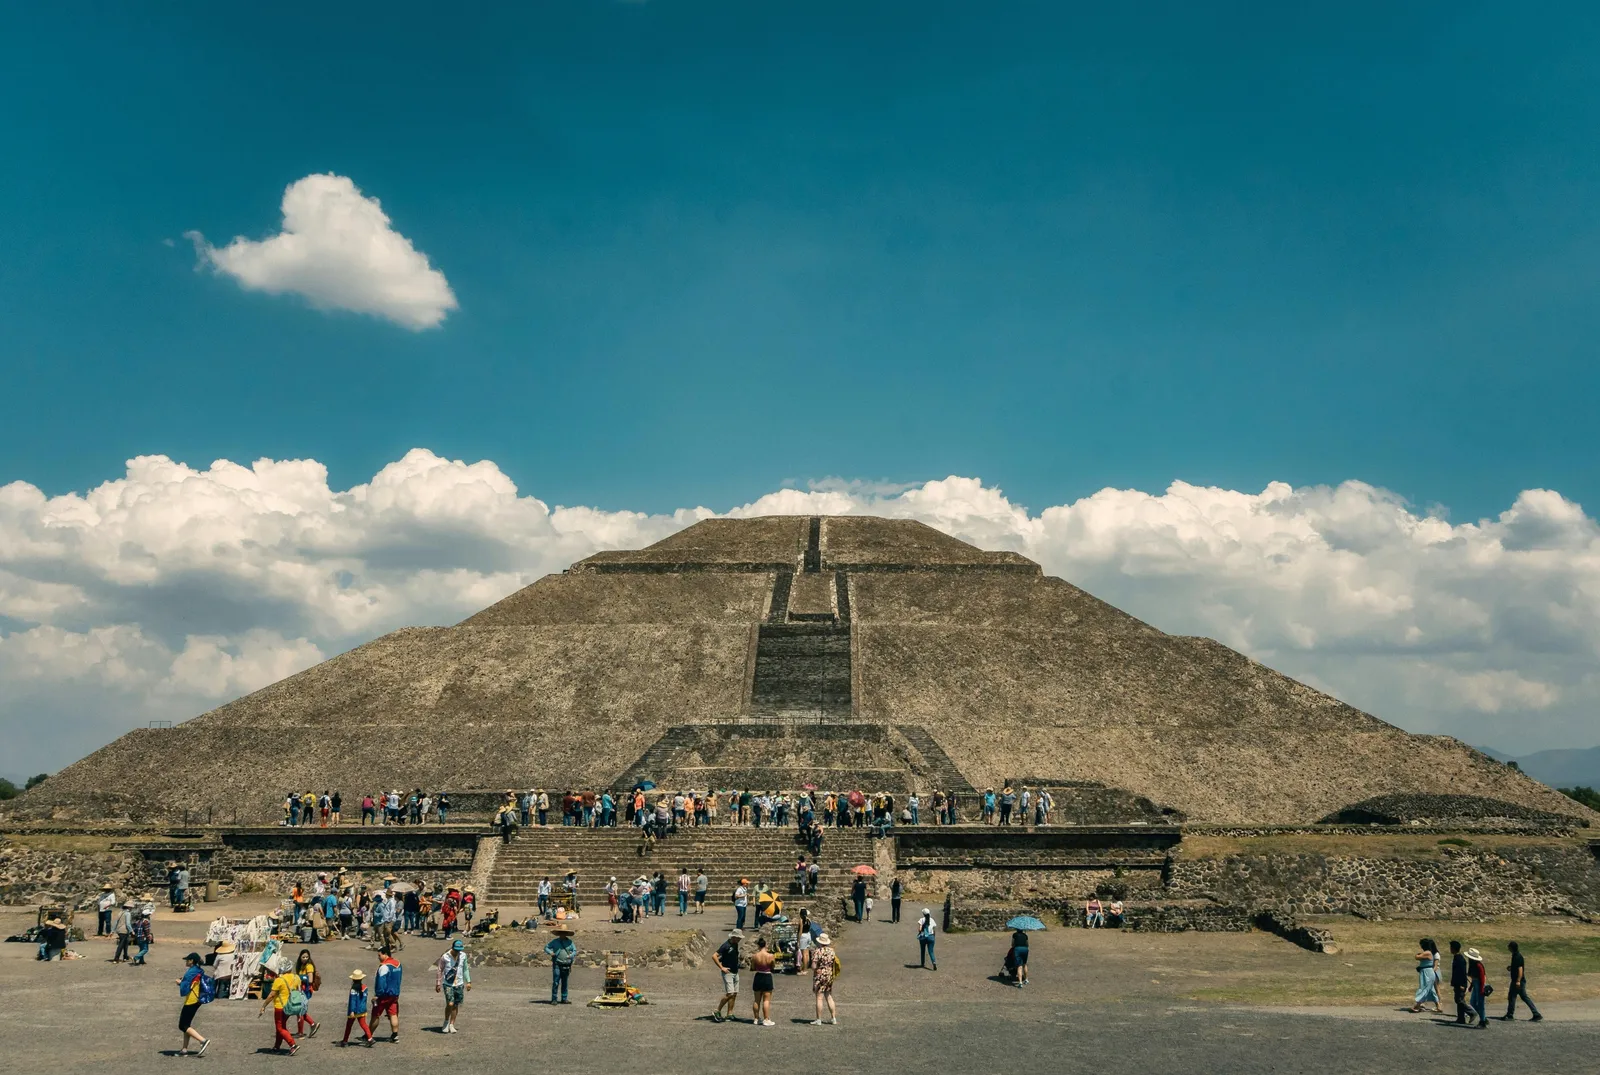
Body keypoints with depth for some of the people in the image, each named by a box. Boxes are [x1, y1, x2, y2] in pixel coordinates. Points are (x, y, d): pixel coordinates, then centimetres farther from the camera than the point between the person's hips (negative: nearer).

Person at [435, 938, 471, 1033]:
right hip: (448, 984, -4)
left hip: (459, 984, 4)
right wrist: (438, 984, 0)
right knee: (450, 1004, -15)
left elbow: (465, 969, 14)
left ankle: (452, 1024, 19)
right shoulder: (445, 957, -10)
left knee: (456, 1005, 6)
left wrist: (468, 981, 11)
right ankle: (446, 1022, 8)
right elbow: (439, 970, -1)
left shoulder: (463, 956, 2)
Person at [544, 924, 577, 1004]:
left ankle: (564, 999, 18)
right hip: (557, 964, -3)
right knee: (556, 982, -8)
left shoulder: (569, 942, 8)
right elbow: (546, 947, 8)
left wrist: (571, 956, -12)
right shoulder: (555, 942, 3)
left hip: (566, 965, 3)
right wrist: (550, 952, -12)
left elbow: (575, 951, 9)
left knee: (564, 983, 10)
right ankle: (554, 999, -3)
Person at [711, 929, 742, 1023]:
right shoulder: (726, 946, -17)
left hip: (735, 972, 9)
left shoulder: (735, 945, 10)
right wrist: (721, 968, -19)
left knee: (734, 994, 5)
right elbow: (714, 956, -21)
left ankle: (729, 1014, 10)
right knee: (730, 993, -15)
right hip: (728, 972, -9)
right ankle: (717, 1012, -4)